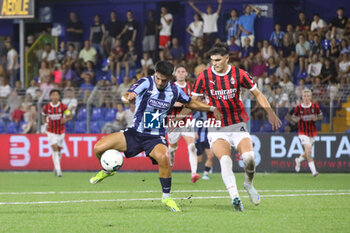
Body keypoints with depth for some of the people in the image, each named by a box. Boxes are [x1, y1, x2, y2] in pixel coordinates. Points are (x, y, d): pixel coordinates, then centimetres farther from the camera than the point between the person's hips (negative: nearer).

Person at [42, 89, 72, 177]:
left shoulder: (63, 106, -7)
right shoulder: (46, 107, -5)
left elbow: (69, 116, -2)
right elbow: (44, 116, 13)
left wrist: (65, 119, -24)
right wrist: (45, 124, -5)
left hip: (61, 131, 1)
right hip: (51, 131, -1)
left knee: (58, 150, 11)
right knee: (54, 148, -17)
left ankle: (56, 168, 31)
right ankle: (58, 169, -20)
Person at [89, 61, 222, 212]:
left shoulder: (174, 91, -1)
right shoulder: (146, 83, -11)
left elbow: (190, 103, 19)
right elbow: (128, 96, -29)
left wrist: (212, 109, 8)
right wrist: (128, 97, -54)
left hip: (156, 137, 0)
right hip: (135, 133, 0)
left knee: (163, 158, -35)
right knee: (99, 148, -14)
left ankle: (166, 197, -14)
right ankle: (108, 170, 22)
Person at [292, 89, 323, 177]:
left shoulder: (315, 106, -3)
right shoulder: (299, 108, -6)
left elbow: (321, 116, 7)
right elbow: (293, 117, 8)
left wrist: (316, 118, -16)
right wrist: (296, 119, -15)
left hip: (312, 132, 3)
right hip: (303, 132, -3)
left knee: (307, 153, 15)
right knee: (308, 150, -20)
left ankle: (298, 160, 48)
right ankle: (313, 171, -21)